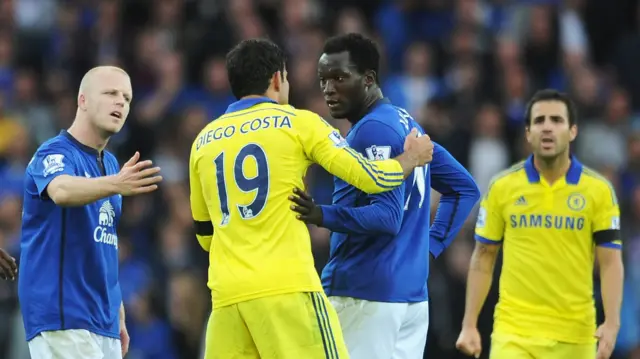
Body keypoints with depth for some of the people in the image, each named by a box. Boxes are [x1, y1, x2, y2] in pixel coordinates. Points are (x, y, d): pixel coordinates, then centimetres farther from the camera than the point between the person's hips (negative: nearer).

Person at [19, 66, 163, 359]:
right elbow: (61, 190, -33)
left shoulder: (110, 164, 16)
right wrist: (115, 185, -52)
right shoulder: (55, 154, -9)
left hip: (103, 323, 8)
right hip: (61, 321, -8)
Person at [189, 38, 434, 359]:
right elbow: (370, 177, 3)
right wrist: (411, 158, 22)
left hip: (227, 293, 5)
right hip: (286, 287, -5)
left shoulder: (204, 141, 17)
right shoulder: (297, 123, 4)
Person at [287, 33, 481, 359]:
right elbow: (465, 189, 23)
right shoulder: (406, 124, 18)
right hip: (411, 292, 10)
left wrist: (323, 216, -31)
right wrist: (431, 245, 15)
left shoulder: (371, 130, -12)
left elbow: (388, 216, -20)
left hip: (366, 293, -10)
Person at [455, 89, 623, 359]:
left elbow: (610, 262, -1)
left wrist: (612, 323, -14)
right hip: (514, 332, 0)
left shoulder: (598, 190, 1)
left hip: (574, 336, 0)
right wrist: (469, 325, 2)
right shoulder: (502, 187, 2)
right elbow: (483, 258, 7)